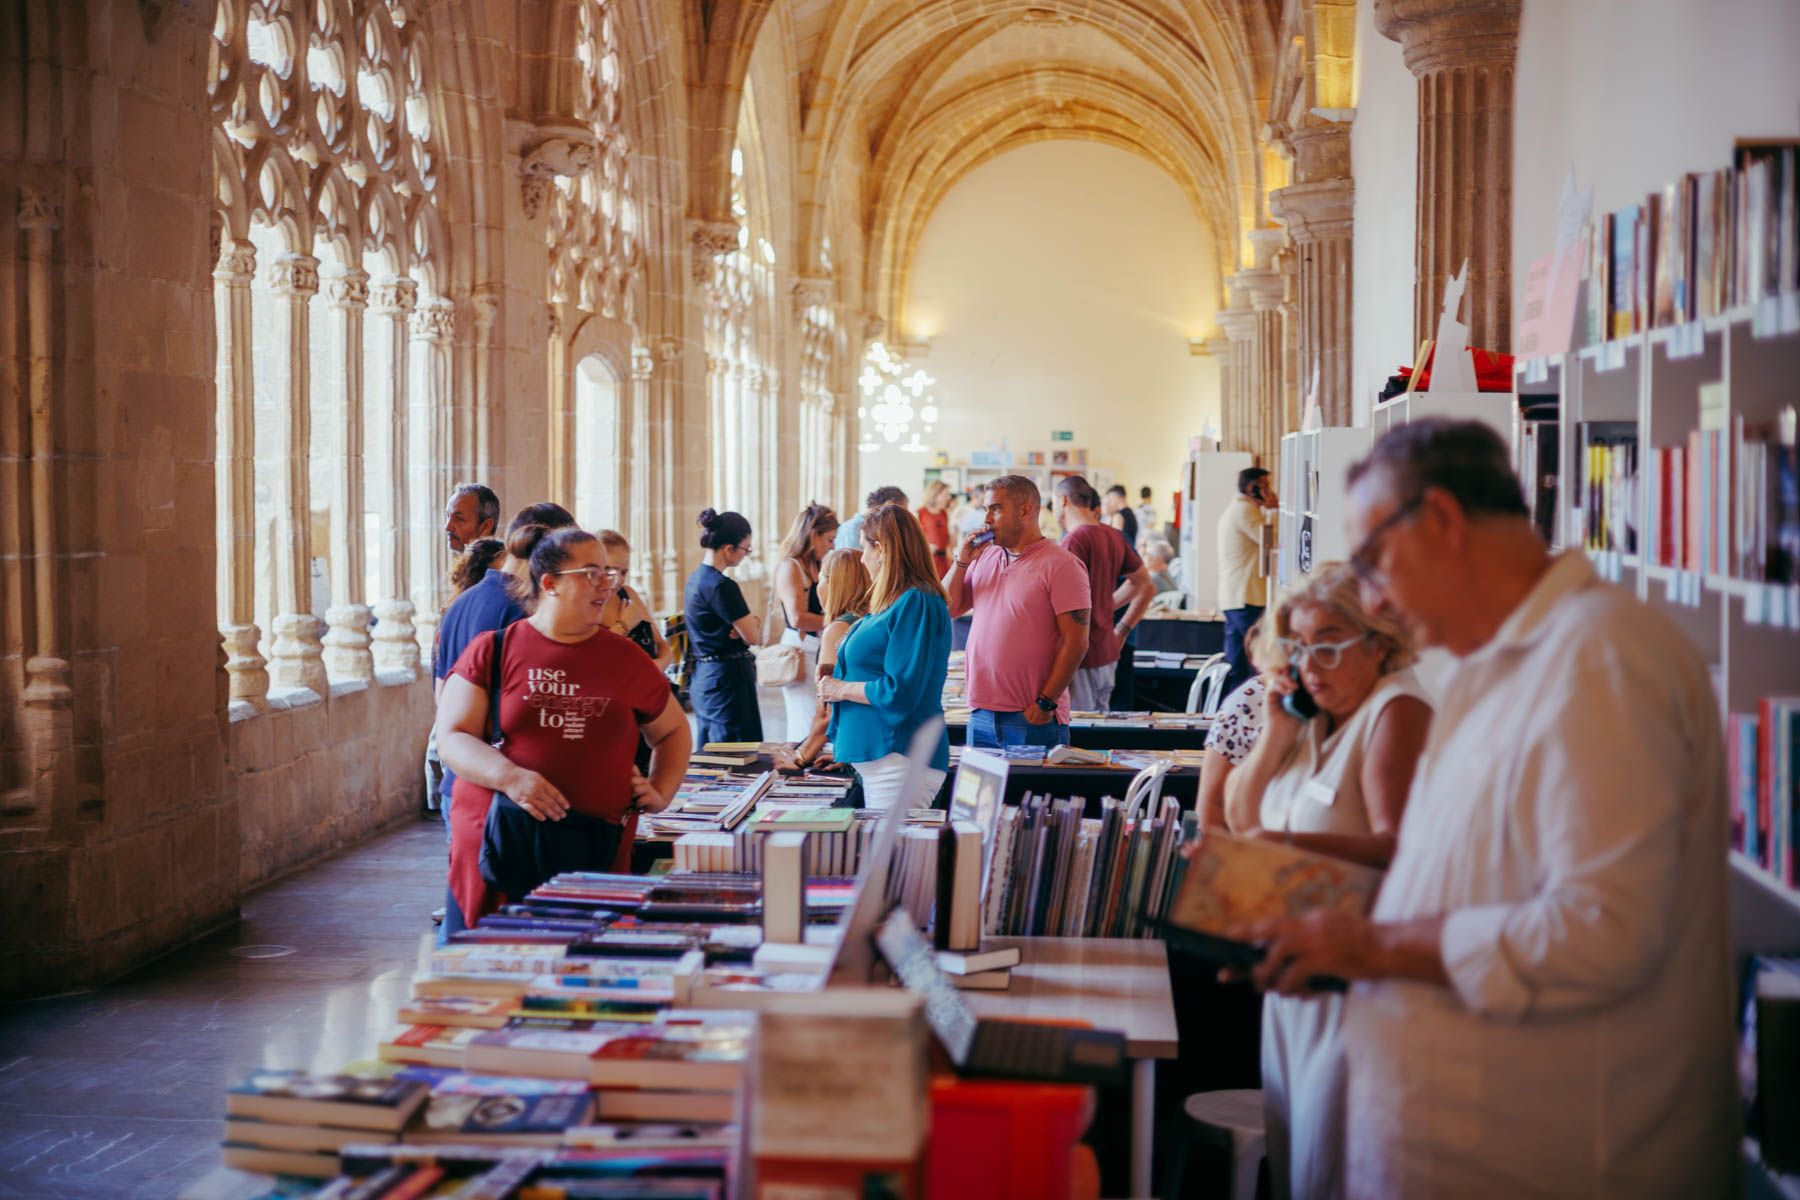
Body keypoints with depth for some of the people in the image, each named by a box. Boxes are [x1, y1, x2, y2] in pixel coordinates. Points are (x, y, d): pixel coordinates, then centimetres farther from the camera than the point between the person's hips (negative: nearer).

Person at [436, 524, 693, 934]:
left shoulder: (626, 660, 12)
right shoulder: (492, 652, 4)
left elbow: (673, 731, 25)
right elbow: (452, 738, -2)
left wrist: (661, 793, 9)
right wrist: (509, 777, -18)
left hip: (597, 853, 2)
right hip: (499, 844, -2)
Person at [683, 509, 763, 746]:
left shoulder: (695, 579, 11)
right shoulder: (721, 586, -18)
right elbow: (754, 636, -15)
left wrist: (748, 622, -5)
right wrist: (754, 623, 6)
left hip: (702, 677, 10)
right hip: (727, 679, -10)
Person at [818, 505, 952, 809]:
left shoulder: (915, 604, -15)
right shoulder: (898, 602, 16)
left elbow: (900, 692, -21)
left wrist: (842, 690, -8)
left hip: (899, 758, -10)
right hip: (875, 756, 10)